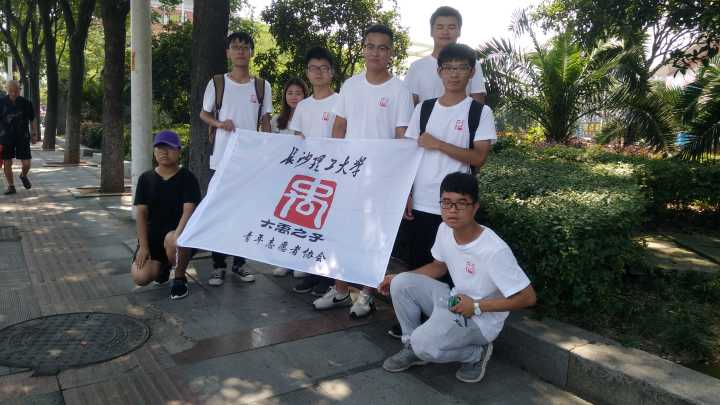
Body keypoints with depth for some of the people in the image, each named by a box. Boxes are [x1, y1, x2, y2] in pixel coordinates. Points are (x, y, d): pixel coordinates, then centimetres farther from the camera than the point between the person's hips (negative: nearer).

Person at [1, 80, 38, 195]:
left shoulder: (26, 103, -1)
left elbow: (32, 120, 8)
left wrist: (34, 134, 6)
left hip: (23, 137, 0)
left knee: (26, 163, -2)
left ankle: (23, 176, 32)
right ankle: (11, 186, 17)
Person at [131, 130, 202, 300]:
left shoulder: (187, 178, -6)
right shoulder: (146, 178, 3)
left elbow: (188, 211, -17)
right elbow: (141, 213, -1)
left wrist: (177, 235, -35)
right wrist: (143, 246, -10)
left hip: (178, 232, -3)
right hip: (153, 234, 3)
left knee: (172, 240, -40)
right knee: (140, 277, -19)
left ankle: (180, 279, -9)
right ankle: (162, 265, 19)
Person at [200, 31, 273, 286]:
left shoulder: (262, 86, 6)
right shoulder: (217, 83, 2)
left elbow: (265, 122, 9)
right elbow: (204, 114, 10)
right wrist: (219, 123, -12)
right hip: (221, 158, -1)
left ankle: (240, 263, 20)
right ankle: (218, 265, 13)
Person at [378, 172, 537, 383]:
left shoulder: (495, 250, -29)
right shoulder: (445, 230, -8)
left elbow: (527, 297, -22)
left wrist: (477, 306, -21)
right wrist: (398, 278, 3)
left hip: (480, 320, -7)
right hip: (454, 301, 7)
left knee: (424, 344, -28)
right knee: (401, 284, -10)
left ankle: (477, 353, 1)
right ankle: (413, 347, 8)